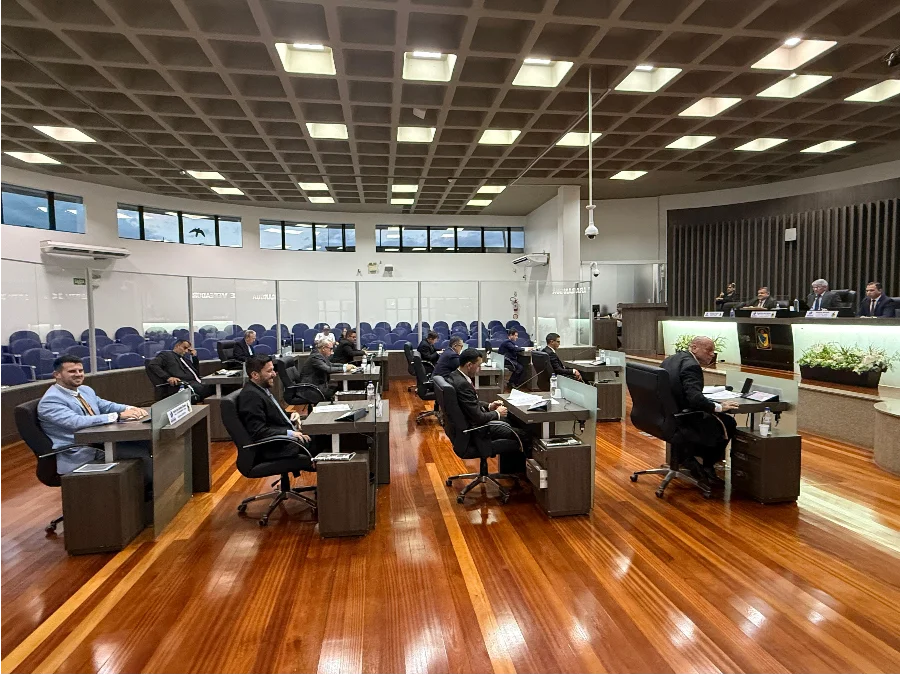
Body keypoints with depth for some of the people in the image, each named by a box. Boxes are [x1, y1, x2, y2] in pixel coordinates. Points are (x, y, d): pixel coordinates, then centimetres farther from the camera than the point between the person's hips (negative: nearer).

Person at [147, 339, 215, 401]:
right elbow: (152, 365, -3)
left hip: (197, 383, 7)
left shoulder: (185, 359, 32)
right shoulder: (166, 355, 14)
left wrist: (194, 357, 23)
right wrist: (168, 377, -16)